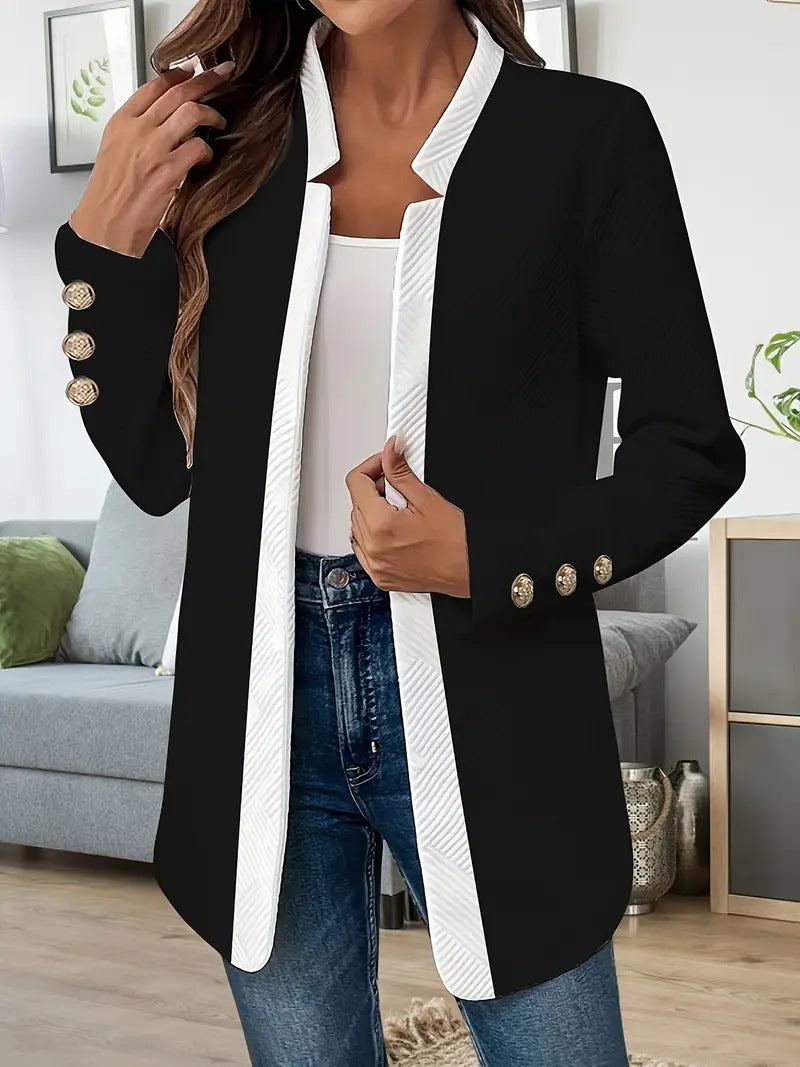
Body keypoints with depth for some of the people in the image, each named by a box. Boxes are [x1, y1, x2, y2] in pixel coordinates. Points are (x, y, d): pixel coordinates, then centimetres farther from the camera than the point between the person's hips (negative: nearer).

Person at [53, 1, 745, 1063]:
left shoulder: (586, 135, -5)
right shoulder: (223, 133, 3)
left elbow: (693, 447, -1)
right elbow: (159, 467, 4)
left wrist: (489, 559, -15)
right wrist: (107, 246, -8)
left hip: (488, 707, -2)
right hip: (263, 697, 3)